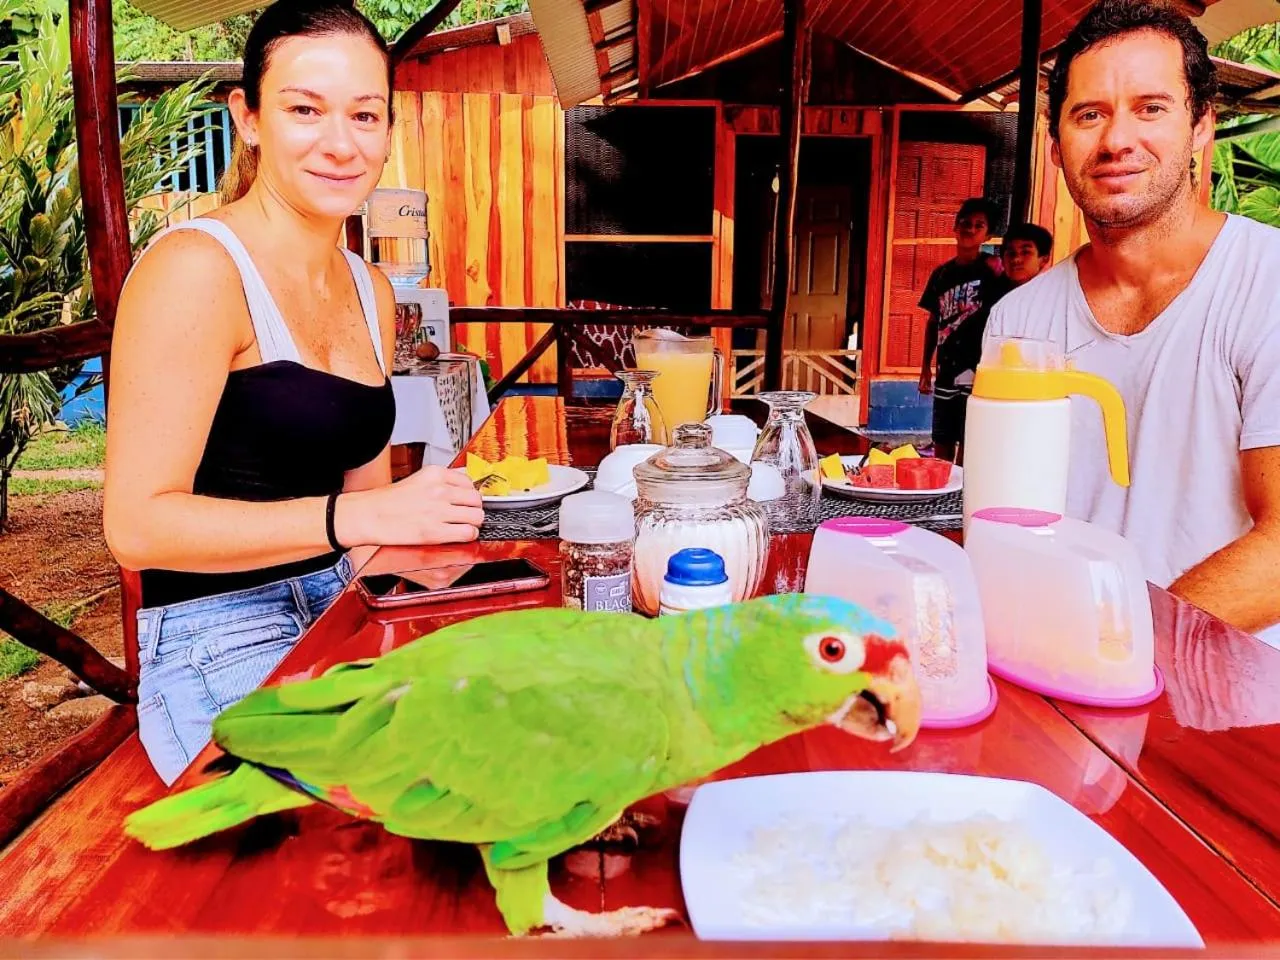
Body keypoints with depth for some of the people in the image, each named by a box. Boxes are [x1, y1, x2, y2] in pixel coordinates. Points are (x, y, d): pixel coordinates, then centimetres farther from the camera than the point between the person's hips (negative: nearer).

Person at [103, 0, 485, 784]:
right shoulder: (195, 268, -13)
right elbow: (138, 522, -18)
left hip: (344, 624, 7)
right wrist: (356, 516, -28)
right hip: (222, 647, -7)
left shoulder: (371, 290, 11)